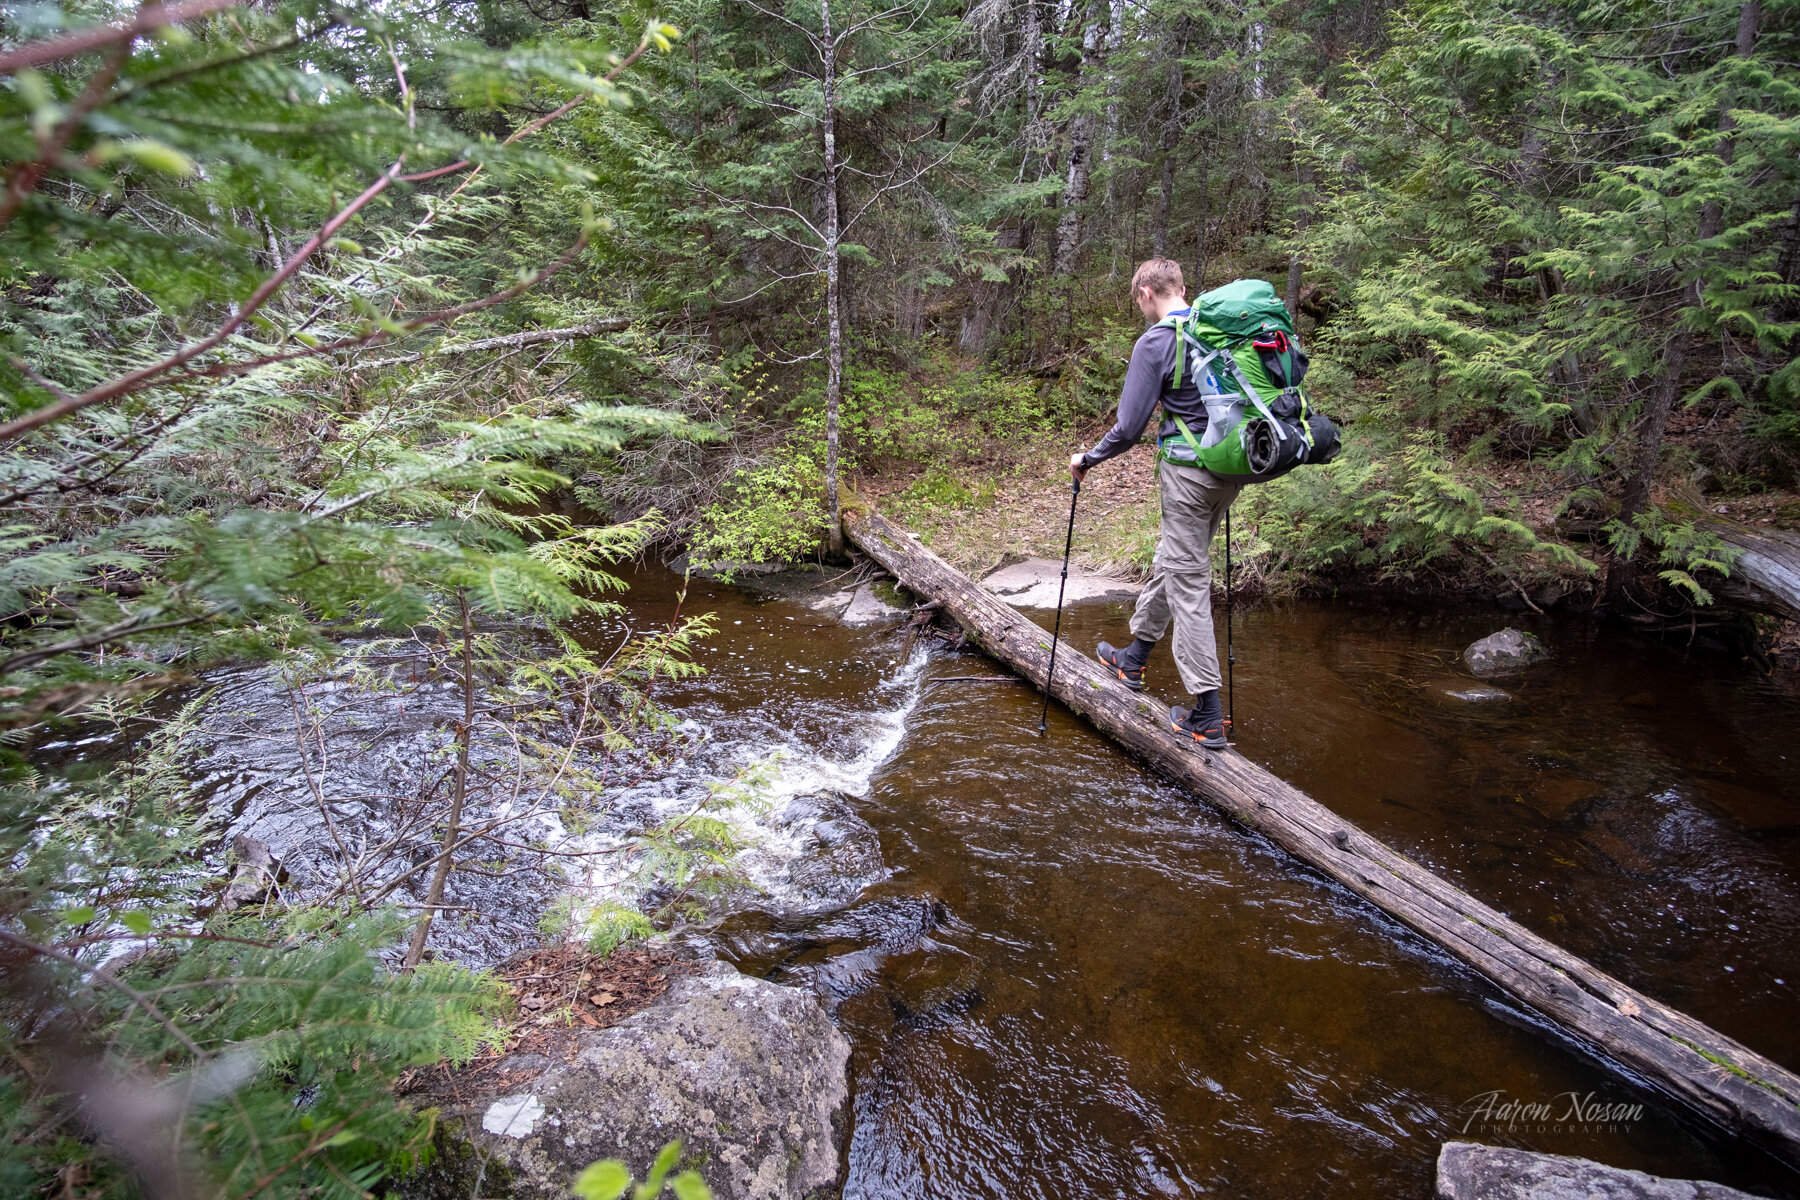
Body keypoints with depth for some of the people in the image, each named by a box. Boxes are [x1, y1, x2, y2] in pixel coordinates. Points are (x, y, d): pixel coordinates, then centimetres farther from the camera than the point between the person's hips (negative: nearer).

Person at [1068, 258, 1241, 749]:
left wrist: (1086, 461, 3)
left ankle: (1208, 716, 1)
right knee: (1172, 559, 21)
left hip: (1190, 471, -7)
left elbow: (1128, 429, -13)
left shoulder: (1155, 343, -12)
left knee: (1188, 580, -2)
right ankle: (1134, 657, 38)